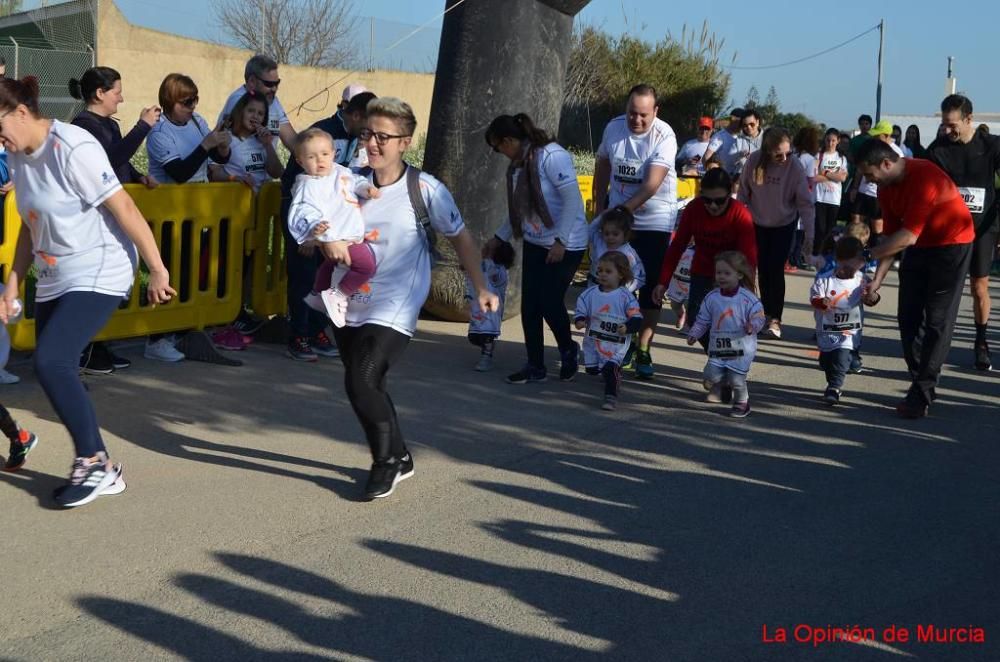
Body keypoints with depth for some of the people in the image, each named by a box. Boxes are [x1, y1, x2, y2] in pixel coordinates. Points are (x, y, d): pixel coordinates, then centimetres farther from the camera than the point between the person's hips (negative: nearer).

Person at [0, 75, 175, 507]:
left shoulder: (73, 149, -20)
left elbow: (123, 208, -19)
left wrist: (157, 270, -17)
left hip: (98, 274, -9)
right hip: (54, 281, 9)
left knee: (51, 362, -20)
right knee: (56, 371, 6)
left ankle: (95, 461, -5)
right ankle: (95, 469, 19)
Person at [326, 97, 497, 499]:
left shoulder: (424, 189, -9)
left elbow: (460, 238, 2)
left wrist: (481, 289, 2)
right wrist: (326, 241, -15)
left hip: (394, 311, -6)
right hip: (351, 306, 6)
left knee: (362, 382, -19)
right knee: (367, 388, 15)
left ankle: (387, 462, 3)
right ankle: (399, 459, 35)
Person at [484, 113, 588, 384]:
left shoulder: (551, 157, -19)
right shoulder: (517, 165, 8)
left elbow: (572, 198, -22)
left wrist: (560, 241, -24)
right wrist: (498, 238, 16)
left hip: (565, 244, -8)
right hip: (534, 243, 8)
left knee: (550, 302, -5)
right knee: (529, 306, 3)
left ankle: (568, 350, 24)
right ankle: (535, 366, 14)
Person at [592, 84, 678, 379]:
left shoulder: (664, 136, -17)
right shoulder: (613, 127, -3)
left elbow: (652, 184, -24)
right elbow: (602, 167, 10)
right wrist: (600, 208, 8)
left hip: (654, 223, -4)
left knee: (651, 289, 1)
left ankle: (643, 351, 9)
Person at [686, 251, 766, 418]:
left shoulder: (748, 298, -9)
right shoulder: (712, 298, 3)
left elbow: (758, 317, -8)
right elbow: (702, 320, 11)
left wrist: (752, 326, -29)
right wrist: (693, 334, 2)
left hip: (742, 348, -3)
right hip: (718, 347, 3)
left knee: (736, 379, -10)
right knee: (711, 375, -9)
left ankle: (742, 402, 19)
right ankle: (717, 388, 28)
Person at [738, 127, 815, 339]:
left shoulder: (794, 166, -24)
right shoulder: (754, 161, -19)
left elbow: (806, 203, -20)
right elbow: (744, 192, -5)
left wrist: (809, 234, -22)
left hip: (784, 225, -3)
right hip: (758, 223, 3)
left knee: (776, 271, -9)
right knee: (762, 271, 8)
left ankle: (775, 320, -5)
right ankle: (767, 314, 21)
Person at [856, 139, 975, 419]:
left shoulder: (924, 178, -29)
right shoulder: (886, 188, -3)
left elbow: (907, 237, -31)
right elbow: (892, 236, 0)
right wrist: (877, 280, -7)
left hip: (951, 245, -8)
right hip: (919, 247, 8)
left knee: (937, 322, -7)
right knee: (909, 318, 4)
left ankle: (921, 394, -6)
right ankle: (921, 384, 11)